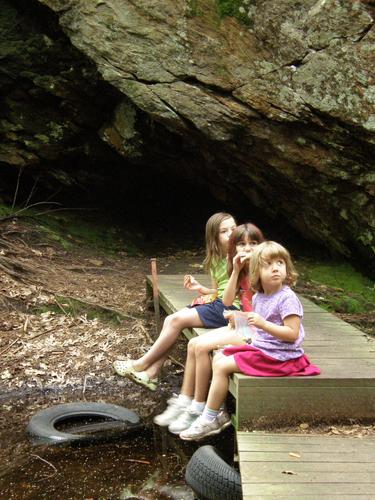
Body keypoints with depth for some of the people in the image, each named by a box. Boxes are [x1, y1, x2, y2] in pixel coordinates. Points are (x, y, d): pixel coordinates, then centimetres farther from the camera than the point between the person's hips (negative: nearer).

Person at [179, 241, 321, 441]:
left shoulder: (287, 298, -19)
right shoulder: (258, 297, 8)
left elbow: (292, 334, -24)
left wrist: (263, 324, -30)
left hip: (279, 356, -9)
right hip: (260, 347, 9)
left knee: (222, 366, -12)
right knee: (218, 357, 11)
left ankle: (209, 420, 2)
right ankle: (219, 412, 14)